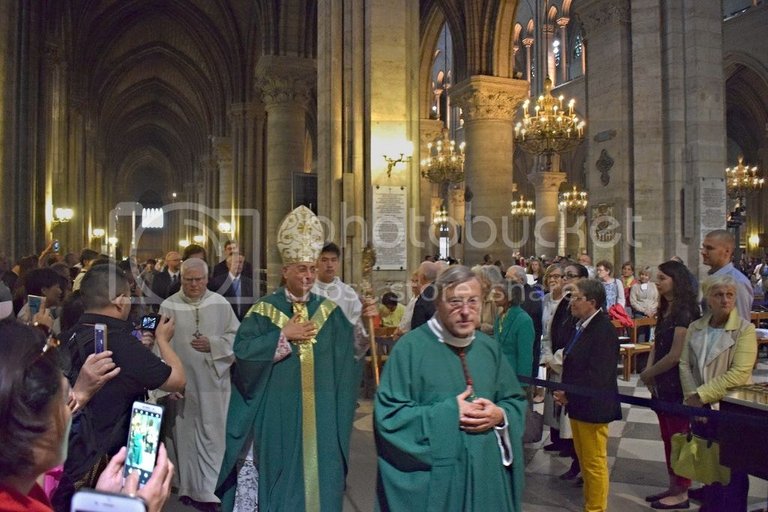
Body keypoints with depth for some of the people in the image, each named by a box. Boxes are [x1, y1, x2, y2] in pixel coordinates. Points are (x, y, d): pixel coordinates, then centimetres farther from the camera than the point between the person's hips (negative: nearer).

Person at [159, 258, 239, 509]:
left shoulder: (220, 304, 0)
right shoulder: (169, 306, -2)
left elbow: (237, 336, 3)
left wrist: (213, 344, -12)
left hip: (212, 381, 0)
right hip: (181, 381, 0)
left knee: (211, 436, 1)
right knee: (184, 436, 10)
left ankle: (207, 492, 10)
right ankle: (188, 487, 25)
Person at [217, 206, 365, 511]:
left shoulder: (329, 311, 7)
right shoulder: (264, 310, -1)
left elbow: (353, 350, 2)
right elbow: (242, 351, -12)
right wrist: (284, 336, -15)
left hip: (319, 414, 3)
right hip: (277, 412, -2)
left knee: (316, 474, 9)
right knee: (278, 476, 6)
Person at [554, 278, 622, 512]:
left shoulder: (604, 330, -20)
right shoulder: (582, 326, 8)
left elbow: (597, 375, -25)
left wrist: (569, 395, -18)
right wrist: (566, 394, 4)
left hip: (592, 407, -9)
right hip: (578, 405, 9)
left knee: (595, 463, 5)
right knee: (584, 461, 20)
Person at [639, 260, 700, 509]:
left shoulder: (684, 313, -17)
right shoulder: (666, 310, 10)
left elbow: (675, 355, -21)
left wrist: (648, 374, -9)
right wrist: (649, 373, -3)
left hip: (676, 386, -8)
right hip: (662, 384, 8)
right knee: (667, 437, 16)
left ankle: (681, 493, 16)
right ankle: (673, 486, 28)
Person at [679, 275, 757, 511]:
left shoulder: (745, 329, -10)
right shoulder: (695, 328, 5)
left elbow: (739, 373, -19)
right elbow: (684, 363, 1)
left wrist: (701, 395, -17)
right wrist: (692, 397, -11)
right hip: (701, 409, 4)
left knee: (731, 471, 6)